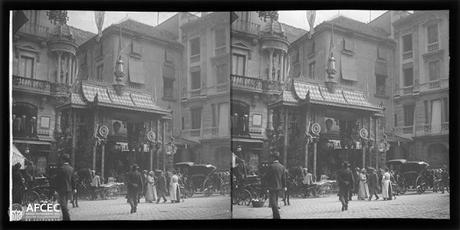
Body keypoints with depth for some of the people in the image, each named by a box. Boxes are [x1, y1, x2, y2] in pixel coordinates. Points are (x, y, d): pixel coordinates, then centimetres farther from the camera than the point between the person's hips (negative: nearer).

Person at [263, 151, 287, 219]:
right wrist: (284, 186, 18)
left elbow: (266, 177, -11)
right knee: (275, 201, 19)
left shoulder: (271, 166, -16)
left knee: (273, 202, -4)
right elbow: (284, 177, 9)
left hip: (272, 187, -7)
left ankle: (277, 216, -12)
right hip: (279, 186, 7)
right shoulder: (282, 167, 4)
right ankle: (275, 216, 27)